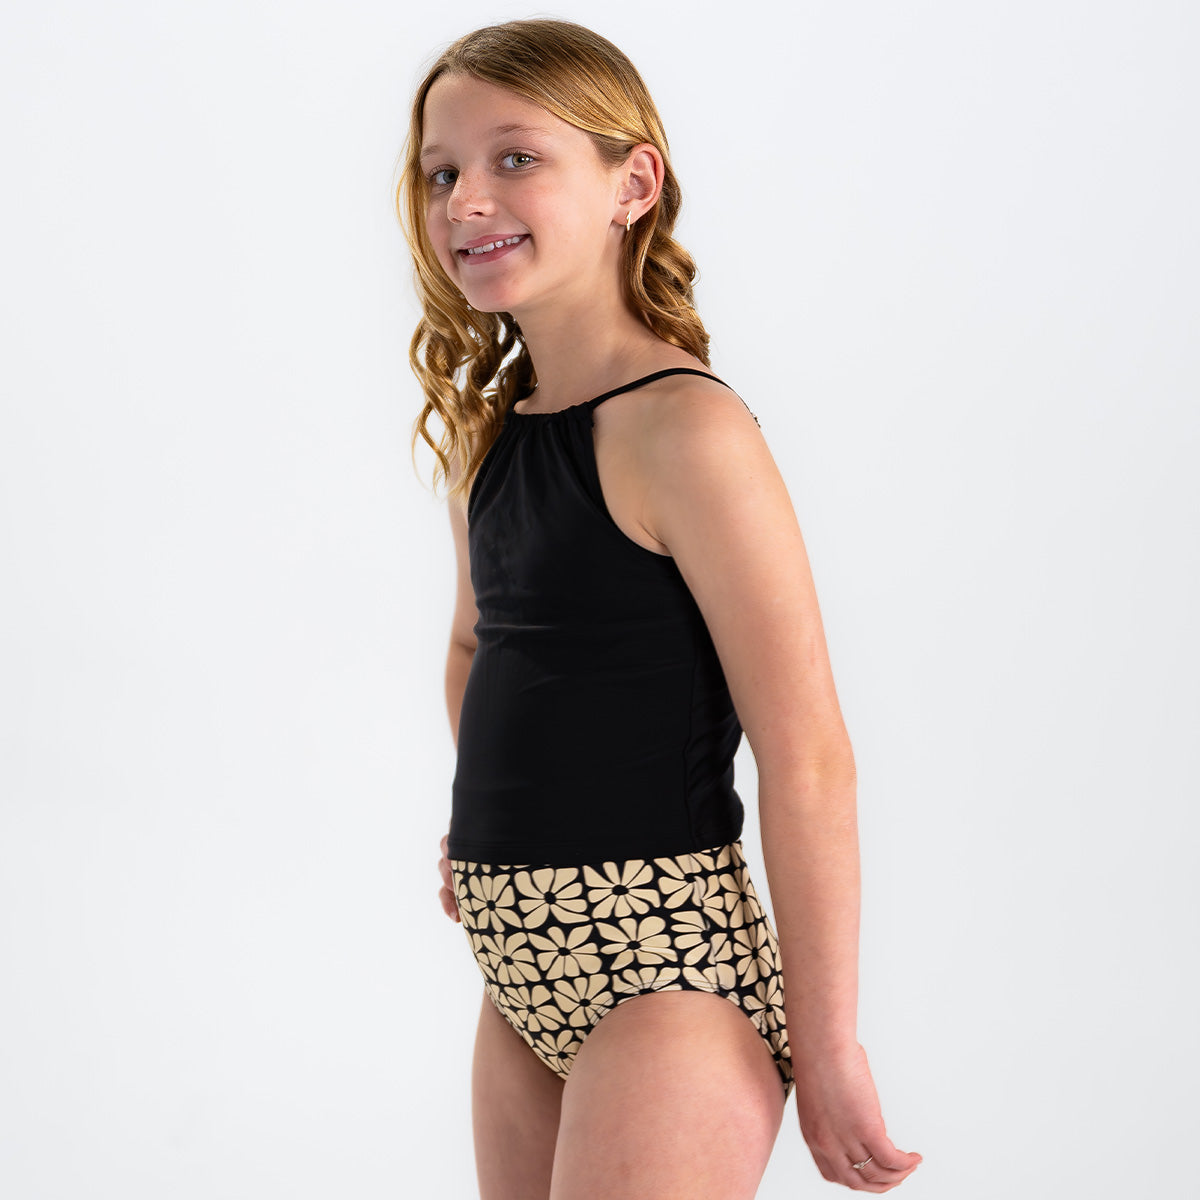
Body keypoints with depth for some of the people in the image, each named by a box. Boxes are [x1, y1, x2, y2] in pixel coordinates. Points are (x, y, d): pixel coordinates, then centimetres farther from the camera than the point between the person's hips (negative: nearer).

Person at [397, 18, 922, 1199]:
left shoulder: (684, 428, -16)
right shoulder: (487, 428, 7)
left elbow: (808, 758, -17)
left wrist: (824, 1047, -16)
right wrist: (492, 828, 14)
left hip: (662, 963, -8)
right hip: (527, 967, 8)